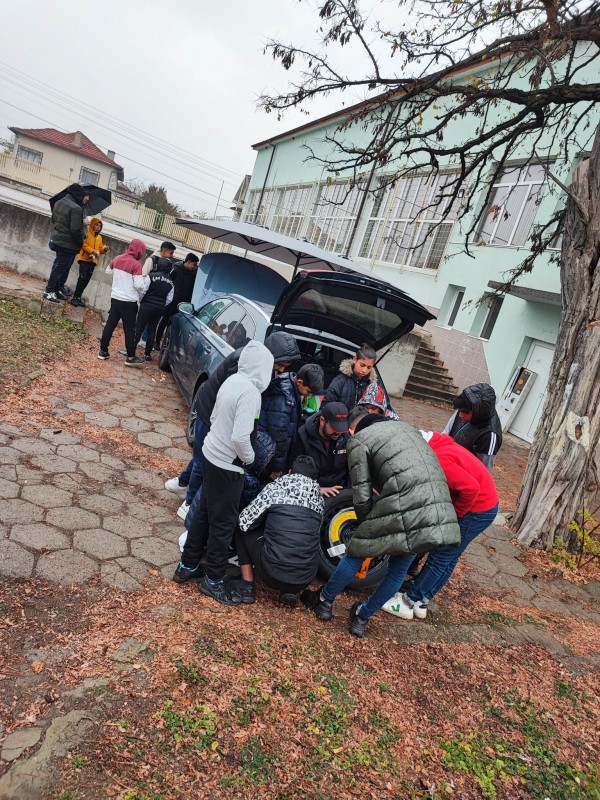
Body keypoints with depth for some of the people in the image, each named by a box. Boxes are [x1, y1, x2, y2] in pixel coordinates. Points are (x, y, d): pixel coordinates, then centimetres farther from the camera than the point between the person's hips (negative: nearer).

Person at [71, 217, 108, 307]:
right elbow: (83, 244, -13)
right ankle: (75, 297, -9)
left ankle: (78, 297, 13)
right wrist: (92, 251, -22)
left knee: (86, 280, 6)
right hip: (84, 259, -6)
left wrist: (104, 249, -5)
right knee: (82, 278, -13)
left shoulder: (99, 237, 17)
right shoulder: (86, 233, -2)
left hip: (93, 261, 6)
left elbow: (100, 249, 17)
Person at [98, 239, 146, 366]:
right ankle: (131, 357, 5)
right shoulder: (136, 265, -16)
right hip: (129, 301, -6)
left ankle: (103, 351, 17)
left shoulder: (117, 259, 5)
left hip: (115, 298, 6)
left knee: (110, 324, 12)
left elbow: (108, 270, 23)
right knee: (129, 329, 1)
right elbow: (138, 285, -19)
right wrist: (141, 296, -1)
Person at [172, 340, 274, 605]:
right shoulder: (250, 392, -24)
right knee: (224, 523, 8)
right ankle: (213, 580, 26)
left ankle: (187, 566, 37)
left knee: (205, 513, 21)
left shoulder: (233, 380, 1)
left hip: (212, 454, 8)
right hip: (228, 465, -8)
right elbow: (240, 437, -29)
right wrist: (250, 458, -11)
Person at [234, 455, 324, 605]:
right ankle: (289, 591, 17)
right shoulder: (319, 498, 10)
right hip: (305, 579, 3)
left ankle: (247, 586, 16)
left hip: (271, 574, -3)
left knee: (242, 528, 19)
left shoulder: (275, 488, 0)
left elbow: (245, 522, 5)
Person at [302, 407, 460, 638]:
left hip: (405, 508, -6)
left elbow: (362, 497, 2)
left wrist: (366, 524, 19)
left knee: (355, 552, 18)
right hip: (441, 510, 7)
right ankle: (361, 618, 39)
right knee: (399, 568, 24)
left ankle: (324, 601, 36)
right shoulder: (406, 426, 27)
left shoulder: (358, 440, 6)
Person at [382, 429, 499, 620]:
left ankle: (409, 602, 10)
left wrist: (453, 515, -17)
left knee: (440, 557, 0)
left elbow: (470, 488, -30)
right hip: (482, 503, 9)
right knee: (447, 557, 14)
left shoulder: (437, 459, -30)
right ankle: (420, 602, 25)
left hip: (477, 509, -9)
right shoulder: (432, 447, -1)